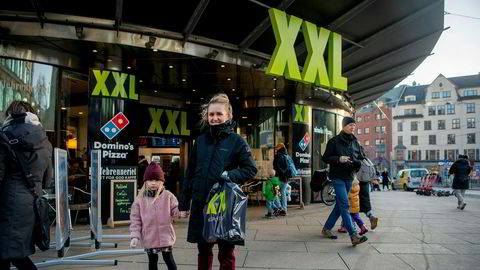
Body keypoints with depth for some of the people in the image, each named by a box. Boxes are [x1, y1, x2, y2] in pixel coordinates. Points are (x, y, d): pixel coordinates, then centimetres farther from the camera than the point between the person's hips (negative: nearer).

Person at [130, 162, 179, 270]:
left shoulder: (168, 195, -3)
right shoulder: (140, 199, -3)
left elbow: (175, 210, -4)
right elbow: (135, 220, -1)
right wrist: (135, 236, -8)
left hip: (165, 236, -1)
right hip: (149, 238, 1)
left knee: (169, 259, 10)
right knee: (152, 261, 16)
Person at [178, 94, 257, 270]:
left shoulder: (236, 141, -4)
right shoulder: (200, 141, 7)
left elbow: (251, 170, -3)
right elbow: (190, 174, 11)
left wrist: (230, 175, -20)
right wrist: (184, 204, 11)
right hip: (200, 206, 4)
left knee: (226, 253, 7)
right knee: (203, 250, 17)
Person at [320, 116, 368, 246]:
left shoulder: (355, 143, 11)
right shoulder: (334, 141, -5)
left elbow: (361, 159, 15)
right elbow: (325, 158, -4)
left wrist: (356, 162, -8)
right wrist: (339, 159, -20)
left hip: (349, 178, 7)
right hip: (337, 177, -6)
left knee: (339, 205, 11)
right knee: (344, 205, -14)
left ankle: (326, 228, 25)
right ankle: (353, 236, -18)